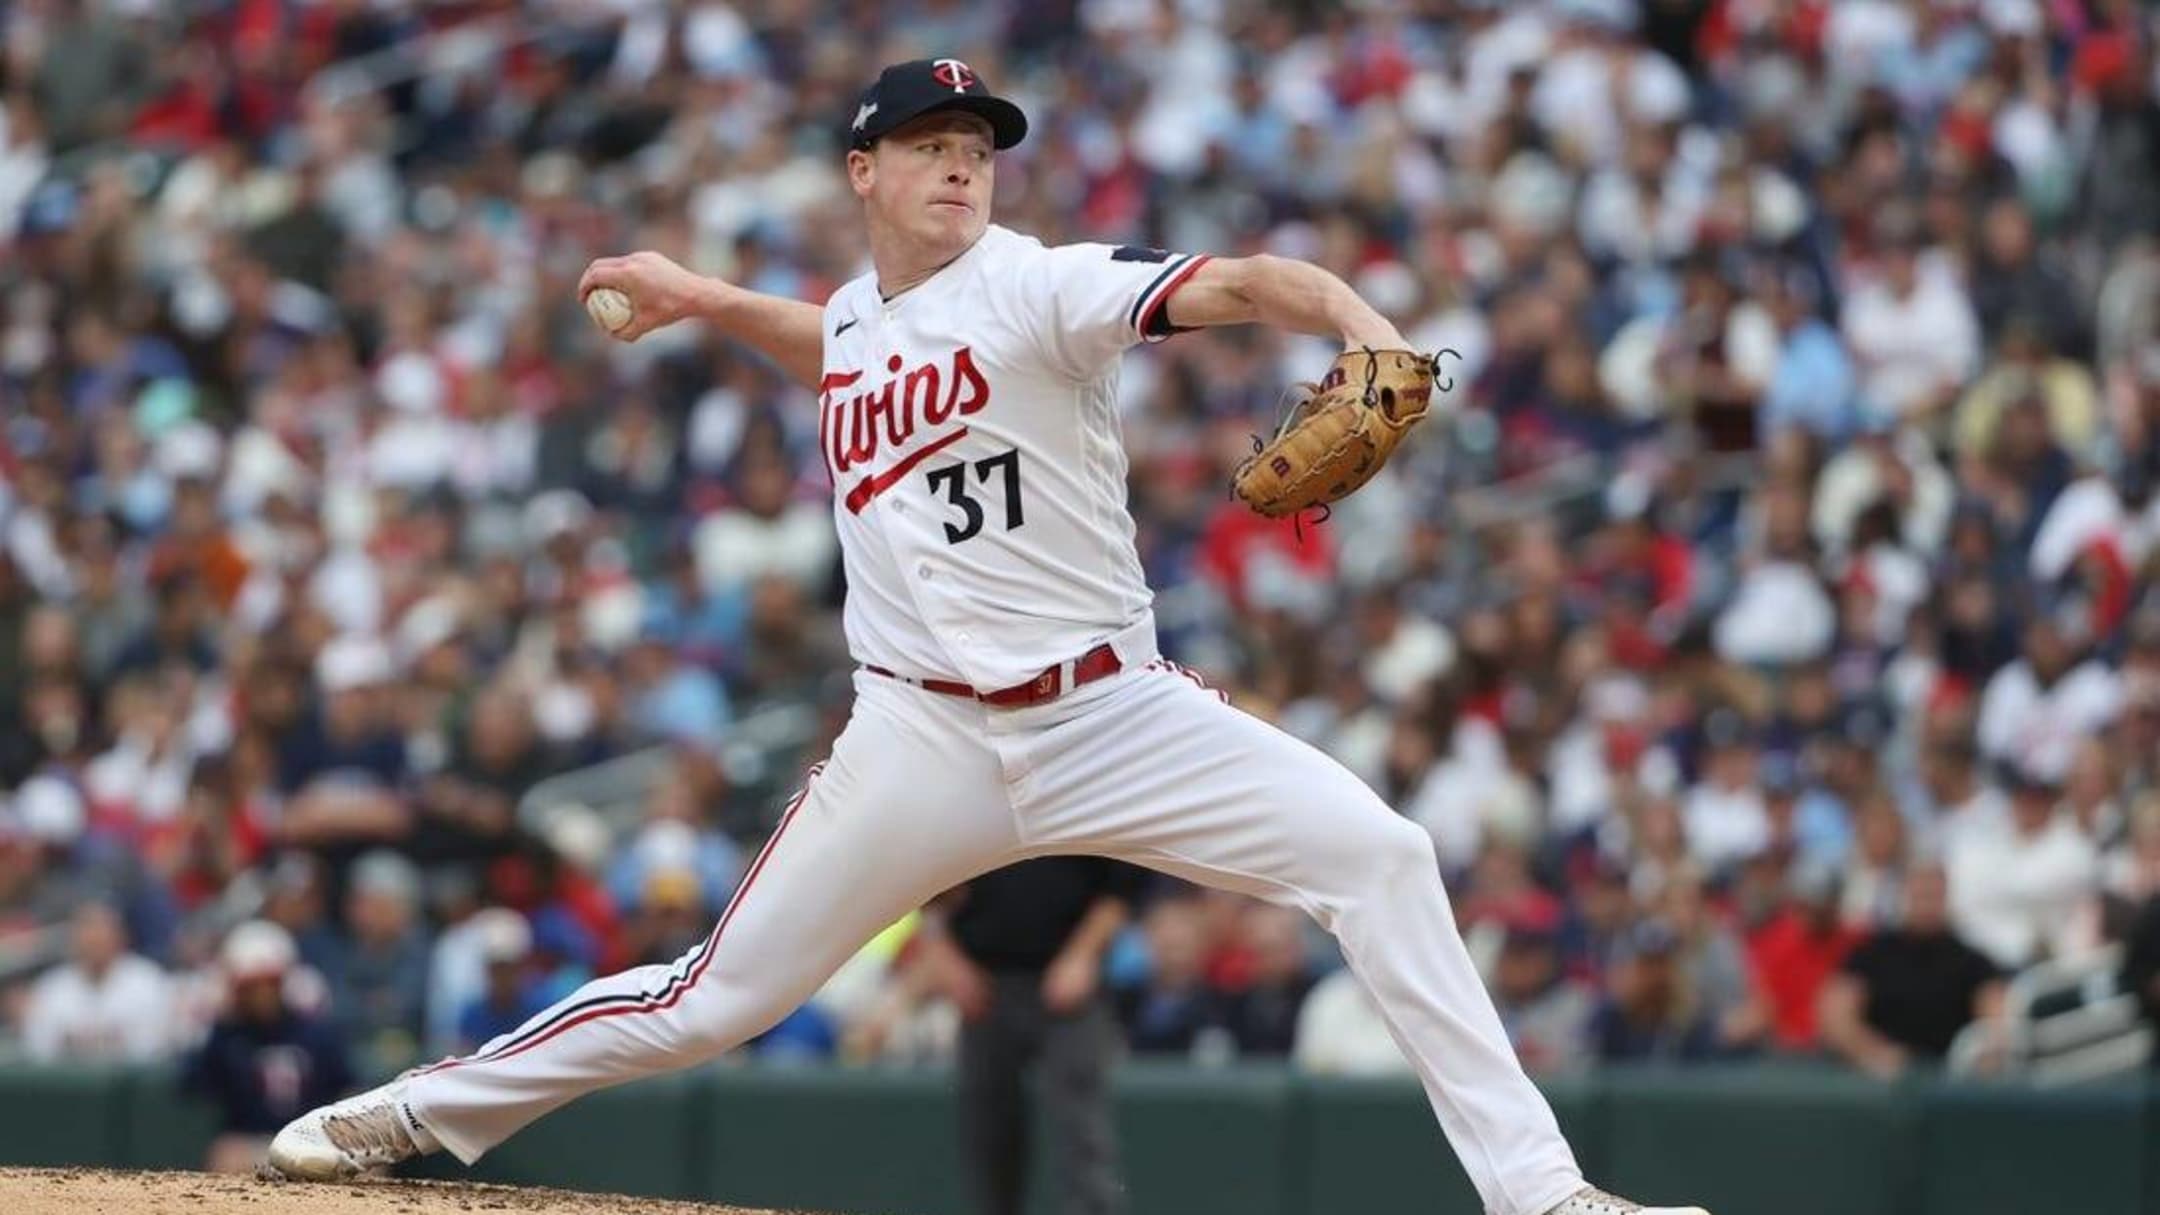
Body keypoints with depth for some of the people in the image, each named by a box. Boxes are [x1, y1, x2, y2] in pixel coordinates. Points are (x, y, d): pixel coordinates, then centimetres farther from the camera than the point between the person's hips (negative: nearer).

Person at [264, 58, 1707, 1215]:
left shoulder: (1037, 286, -8)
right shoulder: (853, 318, 9)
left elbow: (1234, 283, -26)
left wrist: (1362, 325, -45)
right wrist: (707, 302, 29)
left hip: (1115, 712, -3)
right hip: (924, 738, 3)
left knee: (1379, 859, -20)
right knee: (711, 1002, 2)